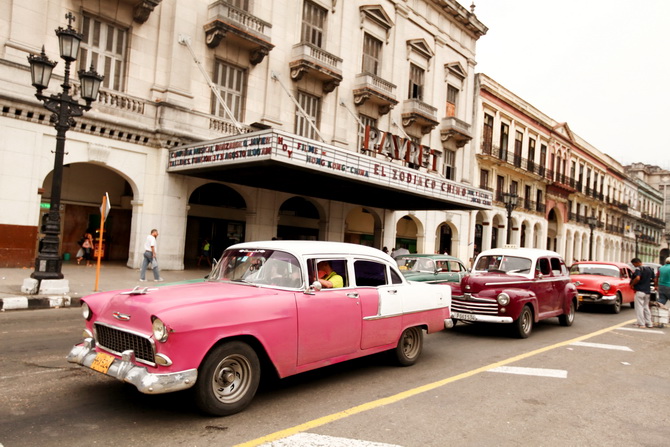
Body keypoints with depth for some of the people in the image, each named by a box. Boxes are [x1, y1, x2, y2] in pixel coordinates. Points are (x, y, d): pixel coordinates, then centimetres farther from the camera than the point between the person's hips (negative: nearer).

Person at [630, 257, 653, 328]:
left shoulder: (638, 269, -13)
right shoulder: (650, 269, 10)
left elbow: (637, 278, -27)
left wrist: (632, 284, -13)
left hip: (640, 291, -8)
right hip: (647, 291, 8)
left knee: (639, 307, -3)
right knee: (646, 307, 17)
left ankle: (641, 324, -4)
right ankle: (649, 323, 18)